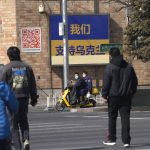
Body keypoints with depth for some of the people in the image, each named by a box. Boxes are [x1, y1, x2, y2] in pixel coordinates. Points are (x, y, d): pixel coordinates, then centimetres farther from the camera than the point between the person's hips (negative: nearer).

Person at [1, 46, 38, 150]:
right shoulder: (27, 67, 7)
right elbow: (33, 84, 10)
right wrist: (34, 98, 17)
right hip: (24, 98, 3)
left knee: (14, 124, 4)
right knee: (24, 121, 17)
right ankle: (26, 139, -6)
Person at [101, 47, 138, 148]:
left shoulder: (110, 67, -8)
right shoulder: (129, 67, 6)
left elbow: (106, 83, -11)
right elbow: (135, 81, 12)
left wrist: (104, 94, -2)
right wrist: (132, 92, 19)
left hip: (113, 97, -3)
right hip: (126, 97, 3)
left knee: (112, 118, 10)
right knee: (125, 118, 2)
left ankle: (112, 139, 15)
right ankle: (126, 140, -4)